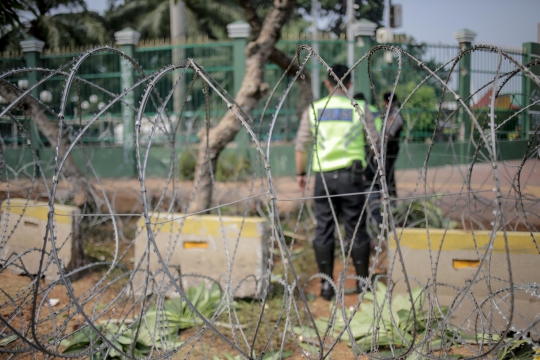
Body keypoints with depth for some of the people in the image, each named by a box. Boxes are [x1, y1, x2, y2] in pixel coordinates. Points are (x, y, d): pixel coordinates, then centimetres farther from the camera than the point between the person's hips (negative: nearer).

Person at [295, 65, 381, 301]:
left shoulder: (314, 110, 2)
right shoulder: (359, 109, 0)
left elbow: (301, 145, 3)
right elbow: (375, 142, 5)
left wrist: (300, 173, 14)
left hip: (324, 176, 1)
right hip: (351, 175, -1)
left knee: (324, 230, 6)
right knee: (356, 229, 7)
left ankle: (326, 284, 8)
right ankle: (363, 281, 15)